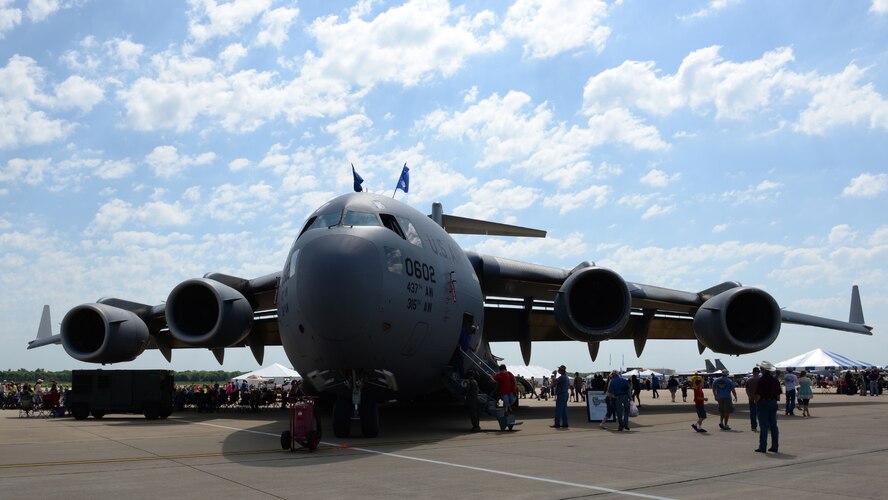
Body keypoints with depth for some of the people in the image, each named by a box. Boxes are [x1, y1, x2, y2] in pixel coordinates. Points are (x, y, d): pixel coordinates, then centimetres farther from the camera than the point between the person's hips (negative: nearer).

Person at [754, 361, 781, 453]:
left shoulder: (761, 380, -15)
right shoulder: (775, 380, 7)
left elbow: (758, 395, -17)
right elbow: (778, 394, 11)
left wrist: (756, 402, 0)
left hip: (763, 403, -6)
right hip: (773, 403, 6)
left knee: (763, 426, -4)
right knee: (773, 426, 9)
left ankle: (762, 447, -2)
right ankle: (775, 446, 12)